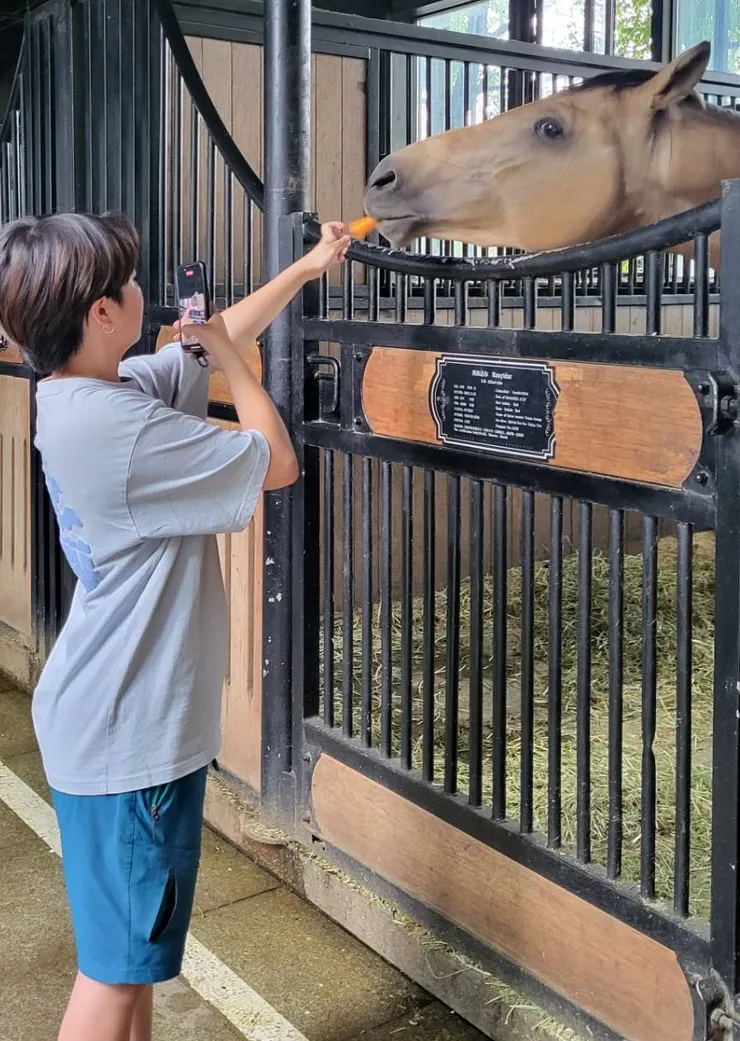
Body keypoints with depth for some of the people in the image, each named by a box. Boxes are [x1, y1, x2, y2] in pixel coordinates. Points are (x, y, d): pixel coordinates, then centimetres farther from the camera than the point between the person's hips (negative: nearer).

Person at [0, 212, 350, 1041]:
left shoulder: (83, 397, 3)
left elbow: (211, 342, 18)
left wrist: (305, 269, 23)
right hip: (128, 731, -10)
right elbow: (276, 464, -15)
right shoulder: (119, 427, -26)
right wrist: (228, 360, -3)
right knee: (119, 959, 4)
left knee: (132, 943, 22)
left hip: (118, 716, 10)